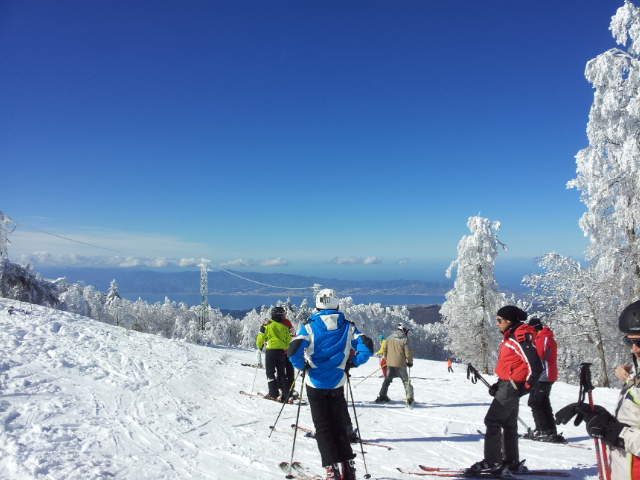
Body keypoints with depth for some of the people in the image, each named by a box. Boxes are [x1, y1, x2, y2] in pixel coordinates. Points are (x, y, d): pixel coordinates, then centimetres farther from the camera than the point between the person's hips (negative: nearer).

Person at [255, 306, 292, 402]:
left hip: (270, 351, -3)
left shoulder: (268, 325, -4)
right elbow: (289, 339, 6)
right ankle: (286, 394, 6)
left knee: (270, 372, 6)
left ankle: (273, 394, 1)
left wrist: (259, 346, 17)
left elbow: (261, 337, -3)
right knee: (281, 373, 12)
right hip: (281, 352, 3)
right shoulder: (284, 326, 3)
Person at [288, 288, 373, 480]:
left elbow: (294, 350, -19)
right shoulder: (347, 326, 0)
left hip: (315, 383, -2)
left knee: (322, 427, 9)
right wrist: (351, 363, 4)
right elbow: (366, 347, -9)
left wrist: (302, 365, -1)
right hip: (337, 384, 2)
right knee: (339, 425, 16)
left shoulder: (309, 325, -7)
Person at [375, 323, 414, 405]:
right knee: (406, 380, 9)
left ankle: (381, 396, 15)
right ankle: (409, 398, 1)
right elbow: (408, 352, -9)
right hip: (400, 364, -4)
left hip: (390, 363, 4)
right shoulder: (404, 339, -7)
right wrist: (410, 362, 5)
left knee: (387, 380, 17)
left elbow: (384, 350, 9)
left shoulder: (389, 337, 7)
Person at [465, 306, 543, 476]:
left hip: (512, 387, -11)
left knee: (492, 421, -6)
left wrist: (525, 387, -17)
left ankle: (492, 463, -1)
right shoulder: (510, 337, 12)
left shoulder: (519, 339, -19)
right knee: (508, 424, 16)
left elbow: (535, 366, -22)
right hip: (507, 385, 11)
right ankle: (512, 463, 25)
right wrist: (499, 384, 13)